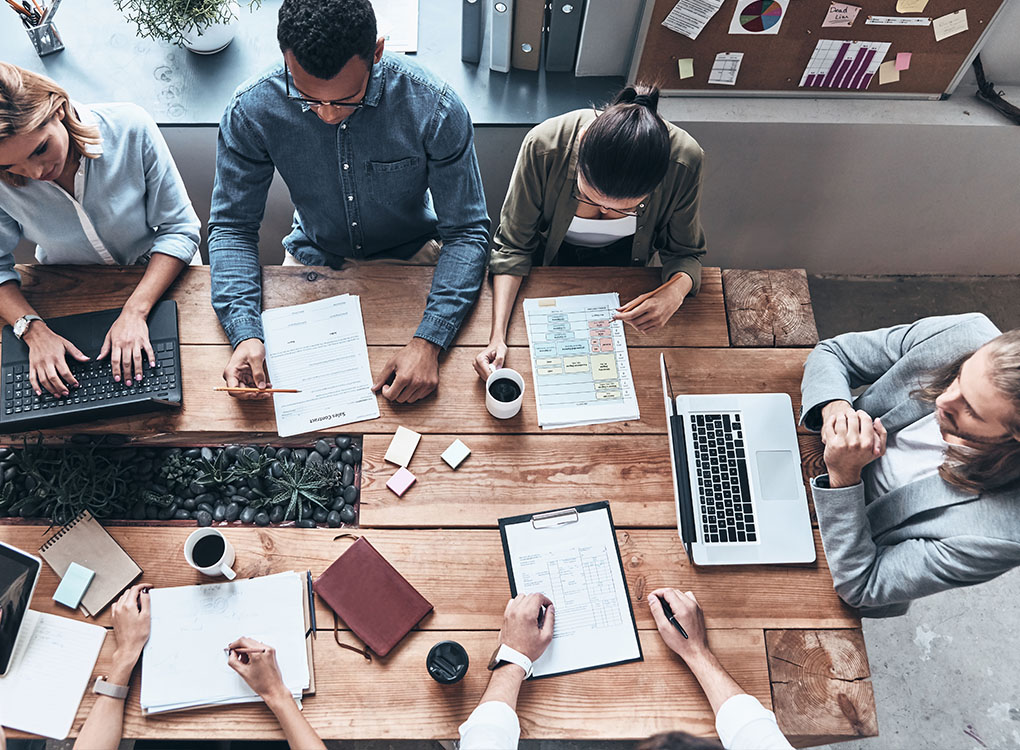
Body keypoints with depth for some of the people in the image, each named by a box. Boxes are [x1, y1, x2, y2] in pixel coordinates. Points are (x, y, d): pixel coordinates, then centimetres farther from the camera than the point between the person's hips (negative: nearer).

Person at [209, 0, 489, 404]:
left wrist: (428, 341, -35)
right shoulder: (250, 110, -21)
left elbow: (466, 232, -21)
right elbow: (233, 226, -11)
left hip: (410, 258, -1)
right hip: (313, 261, 2)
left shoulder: (435, 108, -26)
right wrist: (245, 333, -29)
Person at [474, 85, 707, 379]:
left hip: (623, 256, 2)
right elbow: (512, 246, -23)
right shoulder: (543, 146, -37)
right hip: (553, 253, -1)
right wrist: (497, 336, -36)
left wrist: (674, 293, -40)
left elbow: (685, 252, -15)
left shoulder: (685, 159, -33)